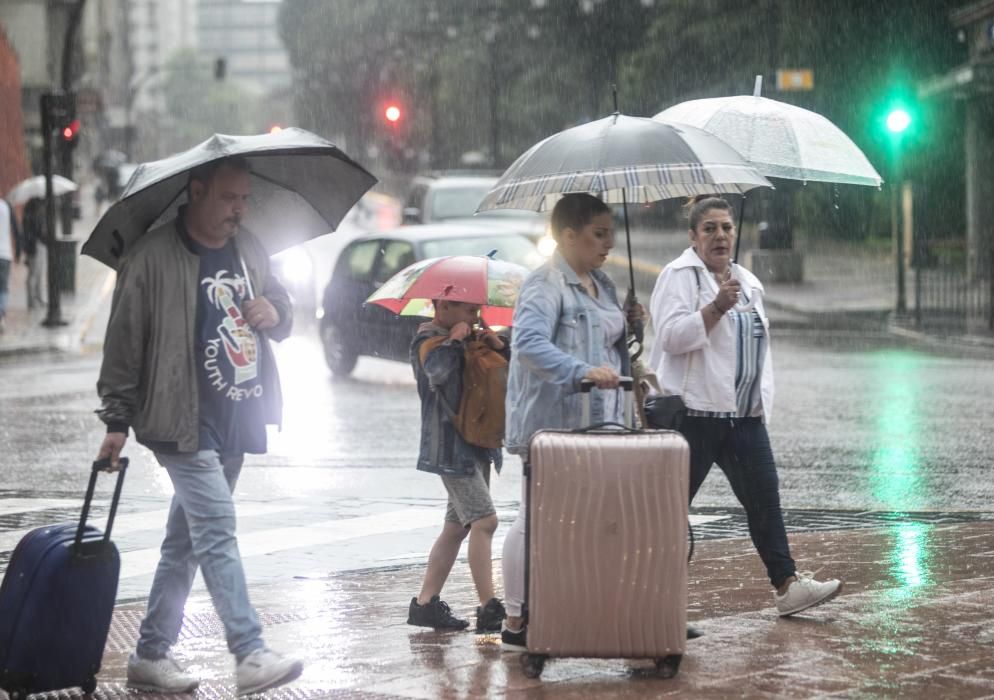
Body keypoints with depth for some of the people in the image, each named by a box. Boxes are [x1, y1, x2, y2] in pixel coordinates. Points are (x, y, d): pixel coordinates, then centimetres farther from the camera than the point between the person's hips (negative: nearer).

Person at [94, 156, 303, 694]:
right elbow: (123, 342, -7)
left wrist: (275, 312, -1)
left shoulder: (248, 249, 10)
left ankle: (151, 655, 21)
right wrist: (117, 422, -6)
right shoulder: (152, 258, -11)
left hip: (235, 425, 7)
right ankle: (251, 657, -16)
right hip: (183, 425, -7)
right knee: (217, 534, -13)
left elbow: (282, 313, 24)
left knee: (186, 540, 12)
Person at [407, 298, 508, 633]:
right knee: (484, 520, -17)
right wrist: (455, 339, -16)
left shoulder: (469, 340, 18)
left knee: (457, 526, 10)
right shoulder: (427, 340, -7)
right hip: (450, 446, -9)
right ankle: (489, 609, -19)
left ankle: (426, 603, 15)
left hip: (475, 445, 9)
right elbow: (437, 370, -28)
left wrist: (500, 347, 0)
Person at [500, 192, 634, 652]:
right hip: (552, 424, -9)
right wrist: (583, 372, -38)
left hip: (595, 424, 9)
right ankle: (516, 624, 0)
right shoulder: (545, 286, -13)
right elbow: (530, 344, -27)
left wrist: (627, 324, 9)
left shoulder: (601, 285, 18)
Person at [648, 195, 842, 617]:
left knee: (764, 497, 3)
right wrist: (717, 306, -26)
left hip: (744, 415, 7)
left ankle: (787, 585, 4)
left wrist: (763, 399, 18)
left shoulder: (748, 282, 19)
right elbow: (672, 336, -17)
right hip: (695, 412, -7)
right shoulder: (679, 276, -5)